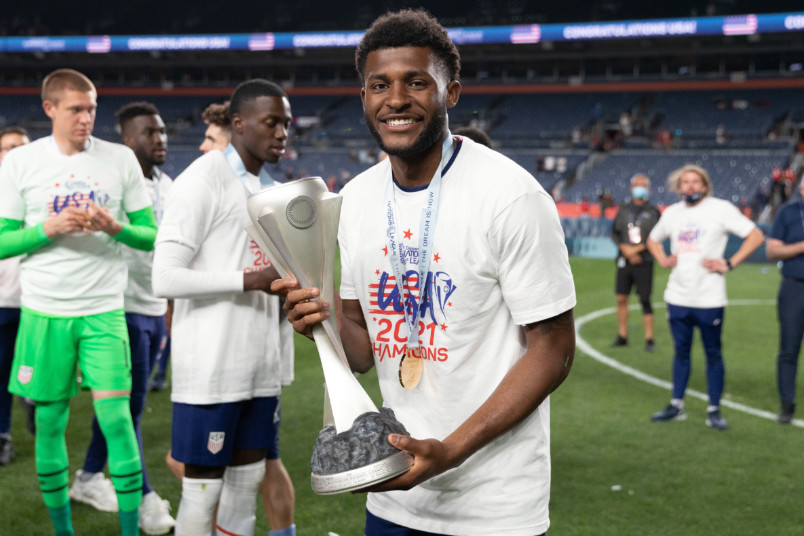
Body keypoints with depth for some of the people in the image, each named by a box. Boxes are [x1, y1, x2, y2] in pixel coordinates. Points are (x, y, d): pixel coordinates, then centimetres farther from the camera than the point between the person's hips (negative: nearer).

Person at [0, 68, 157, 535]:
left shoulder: (121, 159, 3)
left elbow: (151, 235, 5)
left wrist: (116, 228, -15)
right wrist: (48, 229, -15)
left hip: (105, 310, 0)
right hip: (44, 312, 1)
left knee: (117, 418, -7)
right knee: (50, 423, 7)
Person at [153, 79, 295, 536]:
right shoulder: (202, 181, -11)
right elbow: (166, 278, -18)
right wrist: (251, 280, -21)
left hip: (260, 364, 8)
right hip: (211, 367, -8)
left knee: (248, 478, 13)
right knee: (203, 487, 0)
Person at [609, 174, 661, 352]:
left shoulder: (653, 212, -1)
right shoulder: (623, 209, 8)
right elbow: (614, 232, 8)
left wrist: (637, 249, -13)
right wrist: (625, 249, -7)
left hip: (644, 262, -3)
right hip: (624, 260, 3)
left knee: (645, 300, -3)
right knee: (621, 298, 5)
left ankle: (649, 339, 4)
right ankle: (622, 336, 17)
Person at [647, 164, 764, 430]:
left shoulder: (721, 209, -5)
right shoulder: (672, 212, 11)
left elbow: (756, 236, -8)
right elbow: (653, 239, 28)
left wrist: (729, 264, -13)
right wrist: (663, 260, 9)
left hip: (709, 298, -4)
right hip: (677, 296, 5)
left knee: (713, 354, 2)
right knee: (681, 351, 12)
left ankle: (714, 410, 10)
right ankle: (676, 406, 21)